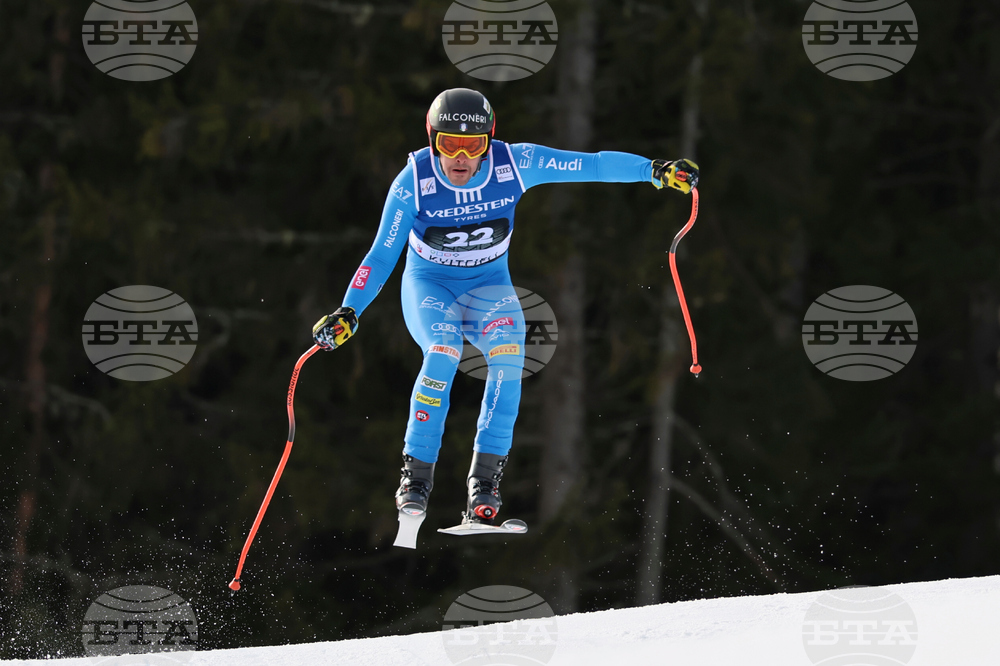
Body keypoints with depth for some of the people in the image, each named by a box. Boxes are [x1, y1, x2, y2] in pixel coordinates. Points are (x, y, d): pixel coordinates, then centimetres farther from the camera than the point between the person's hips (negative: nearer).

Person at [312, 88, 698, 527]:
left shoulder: (515, 164, -20)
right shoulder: (413, 182, -22)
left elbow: (592, 165, -15)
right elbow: (381, 256, -16)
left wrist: (655, 171, -21)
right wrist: (348, 313, -24)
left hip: (488, 284, 2)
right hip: (428, 284, -2)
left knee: (508, 355, -28)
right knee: (443, 353, -32)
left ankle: (484, 478, -23)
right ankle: (416, 474, -21)